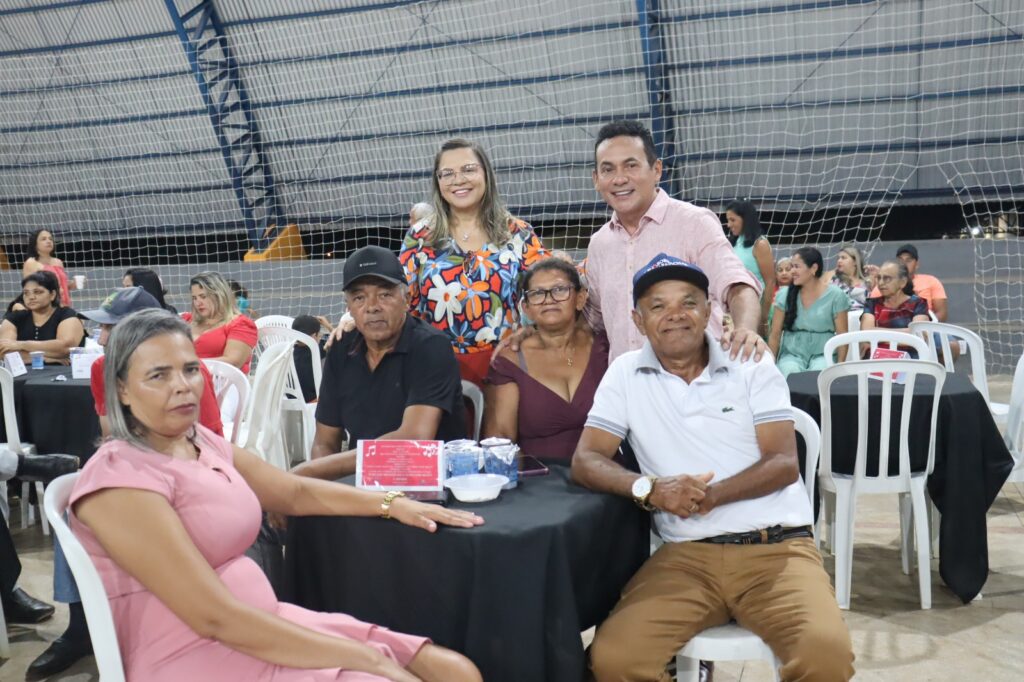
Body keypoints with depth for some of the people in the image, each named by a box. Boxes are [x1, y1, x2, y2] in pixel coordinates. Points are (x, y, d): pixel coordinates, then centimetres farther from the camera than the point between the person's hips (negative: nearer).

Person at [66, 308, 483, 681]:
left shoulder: (202, 443, 8)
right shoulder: (119, 477, -15)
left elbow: (296, 492, 21)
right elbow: (215, 618, -21)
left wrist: (392, 504, 10)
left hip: (256, 626, 7)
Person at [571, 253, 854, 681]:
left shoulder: (752, 365, 6)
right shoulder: (625, 375, 7)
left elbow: (784, 464, -2)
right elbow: (585, 462, 1)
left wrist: (712, 495, -19)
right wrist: (649, 488, -19)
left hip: (777, 547, 0)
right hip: (687, 554, 1)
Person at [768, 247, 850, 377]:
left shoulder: (835, 295, -2)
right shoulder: (784, 294, 4)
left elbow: (842, 336, -1)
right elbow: (775, 335, 5)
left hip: (823, 354, -1)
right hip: (792, 354, 1)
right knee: (790, 375, -31)